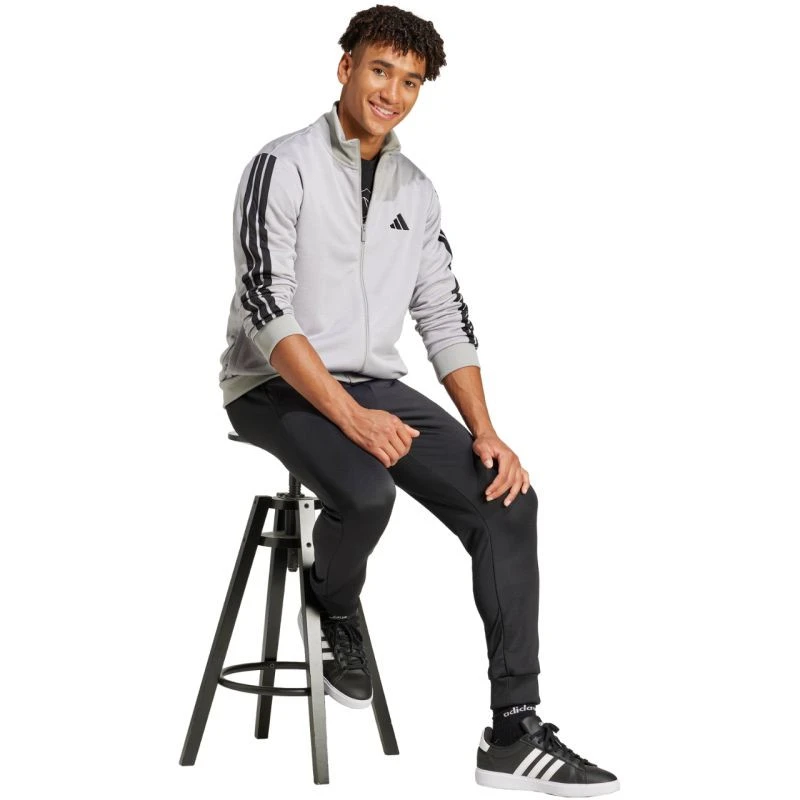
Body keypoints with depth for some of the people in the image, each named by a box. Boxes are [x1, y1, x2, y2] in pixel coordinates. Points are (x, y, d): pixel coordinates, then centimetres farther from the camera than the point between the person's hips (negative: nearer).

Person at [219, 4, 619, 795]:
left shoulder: (417, 190, 11)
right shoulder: (282, 167, -8)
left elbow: (444, 318, 9)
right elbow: (267, 311, -17)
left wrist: (485, 432, -5)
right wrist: (351, 417, -27)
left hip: (375, 385, 6)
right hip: (278, 386, -6)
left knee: (508, 498, -14)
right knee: (366, 490, -36)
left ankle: (514, 734, -13)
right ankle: (335, 614, 0)